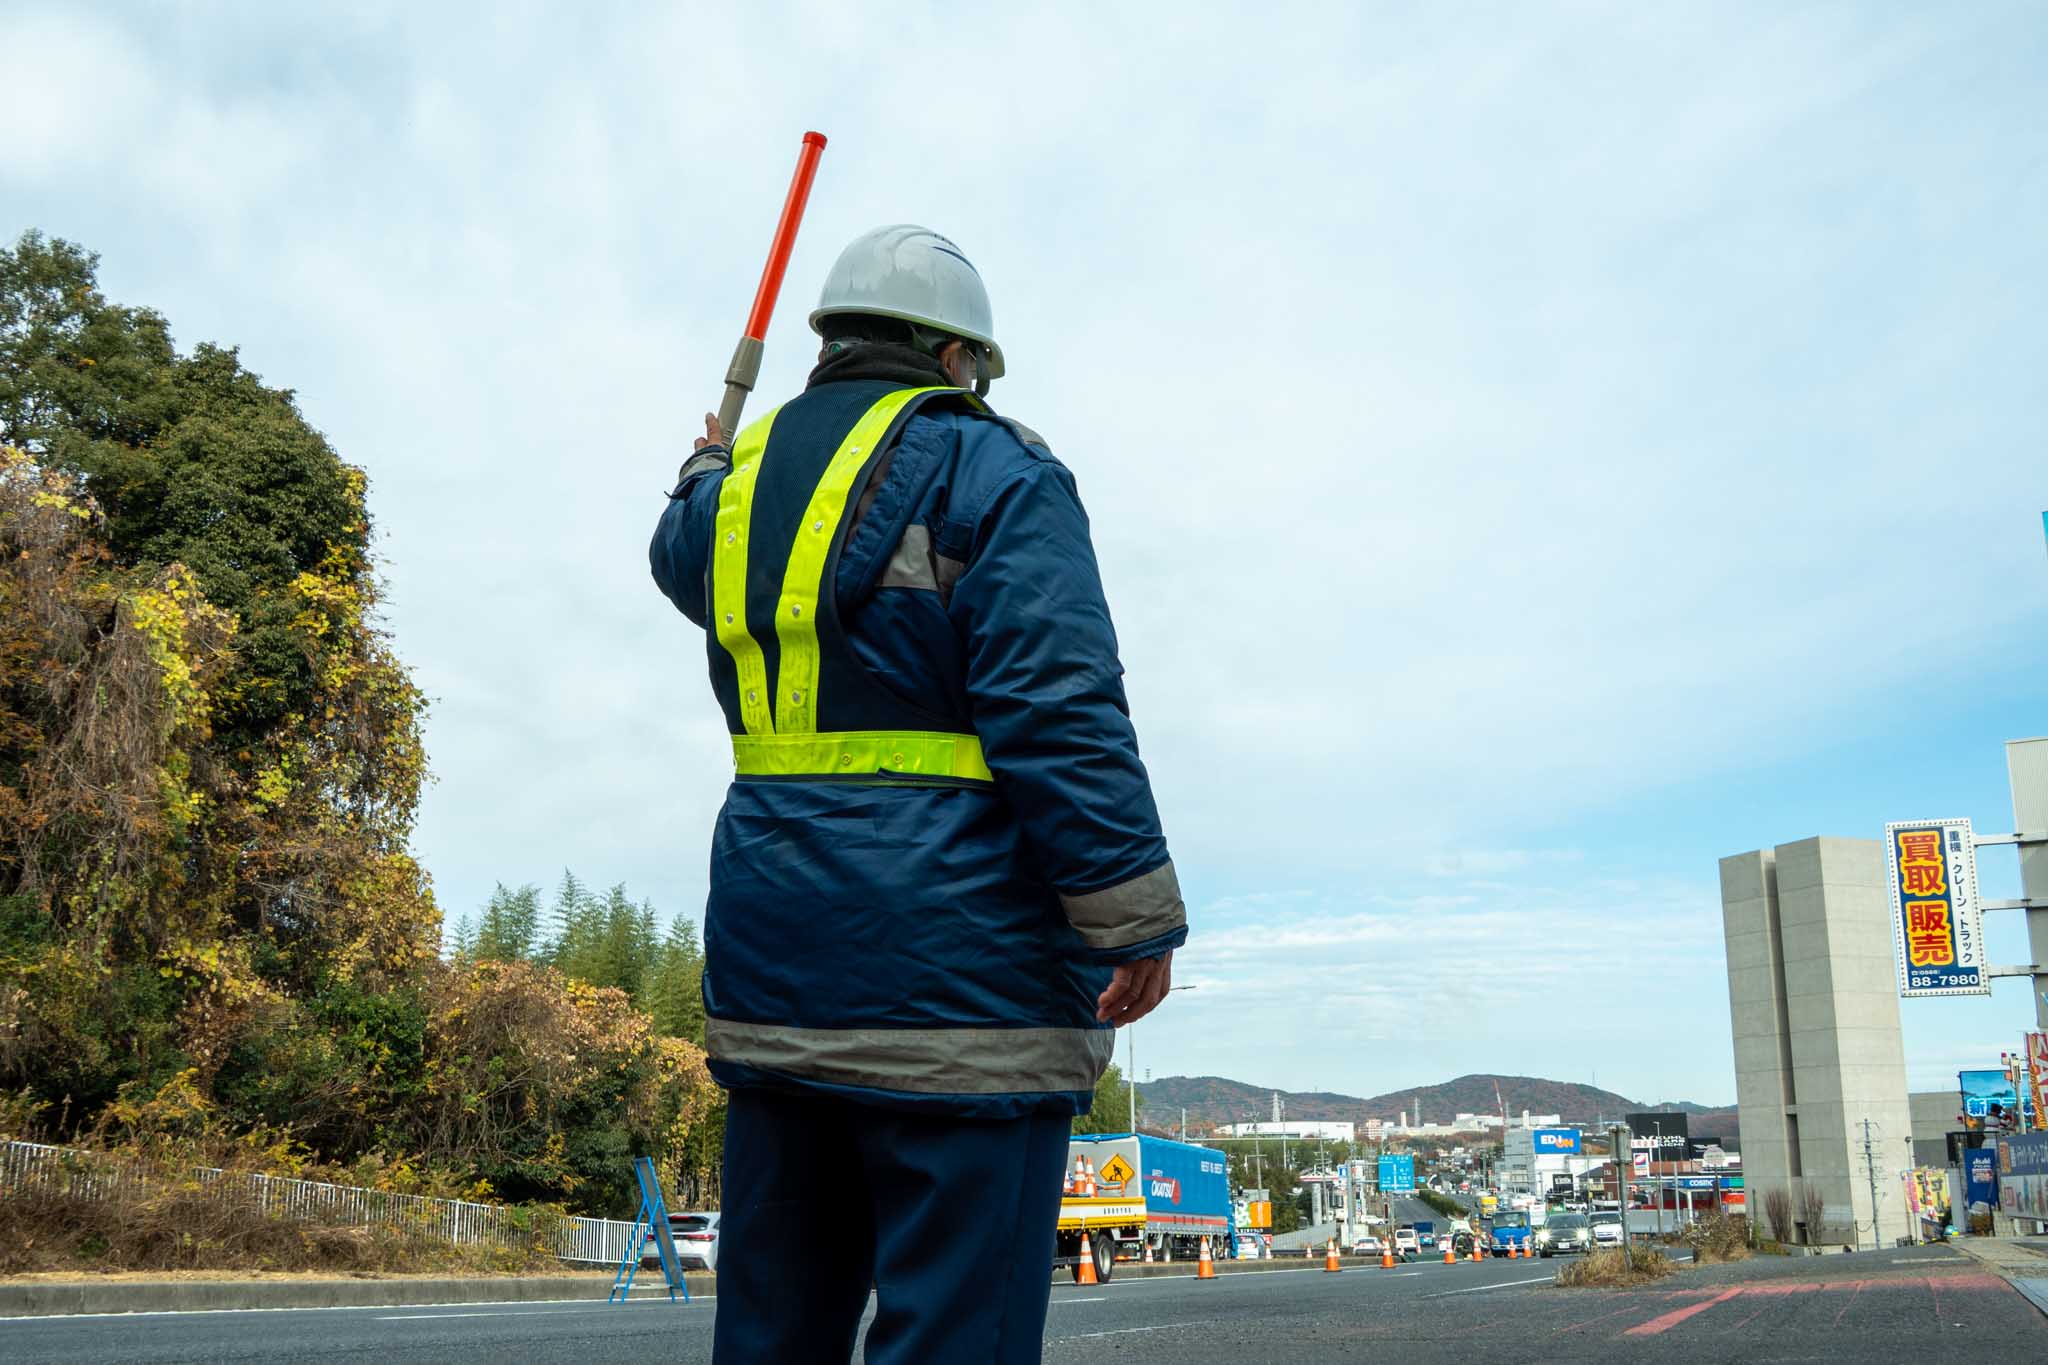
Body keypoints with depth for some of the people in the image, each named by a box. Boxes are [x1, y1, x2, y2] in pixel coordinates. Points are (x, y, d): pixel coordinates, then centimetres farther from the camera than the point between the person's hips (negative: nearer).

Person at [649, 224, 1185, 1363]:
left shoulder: (750, 476, 15)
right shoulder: (989, 471, -6)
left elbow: (680, 556, 40)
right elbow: (1059, 712, -16)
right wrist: (1138, 920, -12)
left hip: (774, 956, 7)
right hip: (956, 961, -7)